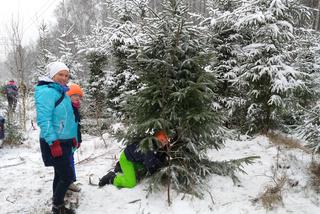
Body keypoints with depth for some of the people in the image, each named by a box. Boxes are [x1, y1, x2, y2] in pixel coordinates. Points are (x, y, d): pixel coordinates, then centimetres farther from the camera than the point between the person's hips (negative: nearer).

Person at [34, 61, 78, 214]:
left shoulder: (61, 92, 13)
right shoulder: (47, 92, -16)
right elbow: (43, 119, -24)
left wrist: (73, 137, 23)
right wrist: (53, 142, -27)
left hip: (64, 141, 9)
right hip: (55, 143, -9)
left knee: (60, 174, 17)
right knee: (68, 176, -6)